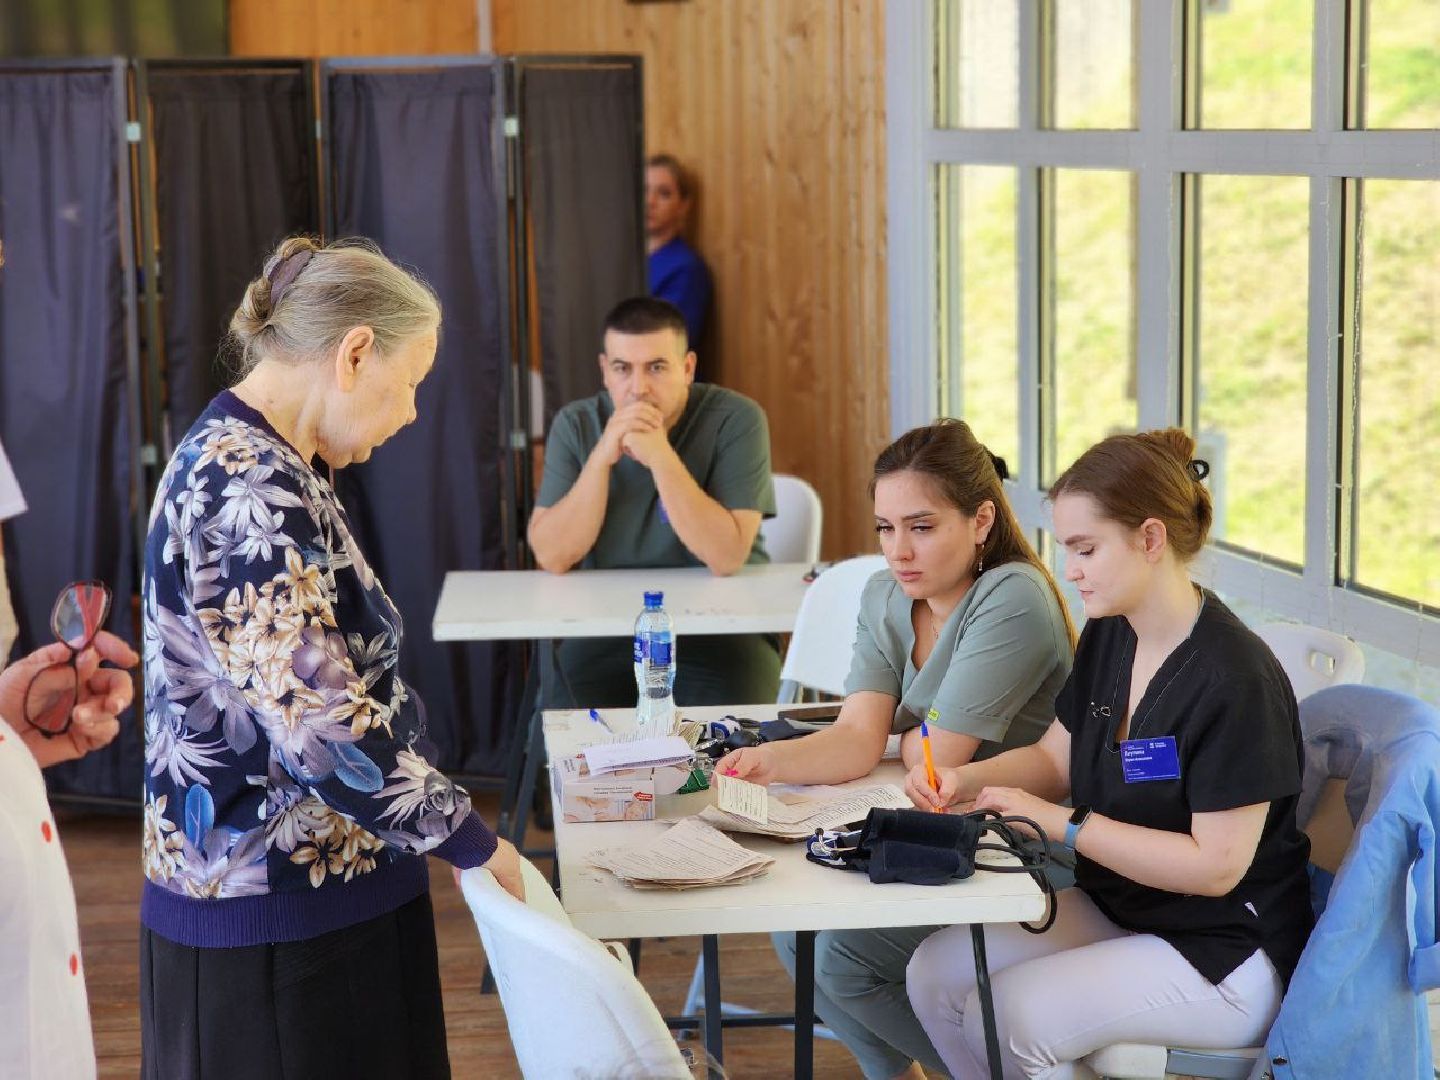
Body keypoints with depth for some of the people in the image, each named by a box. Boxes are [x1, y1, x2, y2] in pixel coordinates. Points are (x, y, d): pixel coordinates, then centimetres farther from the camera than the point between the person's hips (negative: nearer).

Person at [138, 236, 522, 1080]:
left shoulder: (233, 458, 10)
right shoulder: (253, 489, -21)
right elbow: (323, 727, -26)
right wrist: (474, 841, -14)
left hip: (276, 889, 10)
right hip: (282, 922, -10)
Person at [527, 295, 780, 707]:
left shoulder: (735, 420, -10)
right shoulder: (576, 424, -1)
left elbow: (727, 557, -19)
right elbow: (552, 556, -10)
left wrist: (661, 457, -26)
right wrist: (602, 457, -21)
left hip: (717, 625, -2)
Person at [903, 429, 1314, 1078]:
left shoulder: (1234, 678, -24)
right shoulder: (1108, 637, 4)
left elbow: (1215, 866, -24)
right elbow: (1055, 758, 17)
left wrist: (1065, 824, -22)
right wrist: (964, 781, -4)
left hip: (1224, 953, -8)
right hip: (1111, 906, 8)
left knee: (1009, 1018, -24)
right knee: (935, 971, -8)